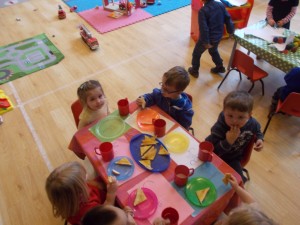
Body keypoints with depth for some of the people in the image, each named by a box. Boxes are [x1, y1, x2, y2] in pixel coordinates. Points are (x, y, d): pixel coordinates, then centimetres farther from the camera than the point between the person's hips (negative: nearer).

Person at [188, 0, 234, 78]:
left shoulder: (203, 10, -23)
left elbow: (203, 28, -25)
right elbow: (228, 18, 3)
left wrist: (206, 42, -18)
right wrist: (231, 31, 15)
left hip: (207, 38, -6)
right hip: (218, 36, 6)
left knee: (196, 53, 18)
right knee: (213, 51, 34)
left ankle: (194, 71, 31)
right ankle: (220, 67, 44)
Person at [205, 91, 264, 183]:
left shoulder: (252, 124, -19)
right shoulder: (219, 127, -34)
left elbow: (257, 131, 9)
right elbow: (214, 150, -36)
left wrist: (259, 139, -11)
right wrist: (228, 142, -48)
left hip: (233, 159, 4)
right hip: (217, 157, -3)